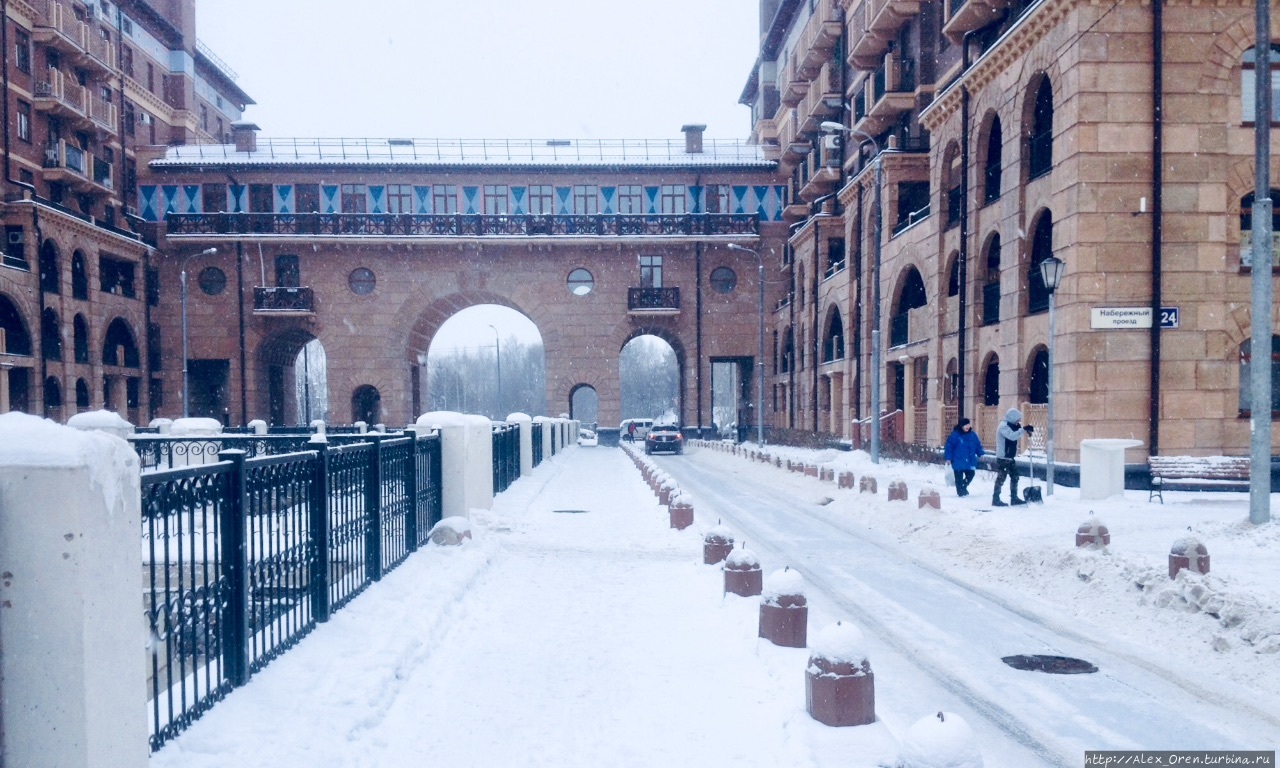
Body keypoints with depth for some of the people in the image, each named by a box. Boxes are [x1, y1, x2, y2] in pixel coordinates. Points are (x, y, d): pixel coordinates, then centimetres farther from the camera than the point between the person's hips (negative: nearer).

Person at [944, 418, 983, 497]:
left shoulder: (972, 434, 4)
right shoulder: (955, 434, -11)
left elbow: (978, 444, 15)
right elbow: (949, 446, -10)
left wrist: (980, 454, 6)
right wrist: (948, 458, -12)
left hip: (970, 461, 5)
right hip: (958, 462, -5)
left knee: (970, 475, 9)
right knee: (959, 478, 2)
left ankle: (963, 487, 35)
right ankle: (960, 491, 18)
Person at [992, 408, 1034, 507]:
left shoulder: (1012, 426, 14)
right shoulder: (1004, 426, -16)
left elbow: (1017, 437, 21)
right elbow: (1012, 436, -31)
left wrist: (1026, 430, 4)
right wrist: (1023, 429, -32)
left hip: (1010, 457, 10)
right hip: (1002, 458, -10)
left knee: (1014, 477, 12)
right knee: (1001, 478, -5)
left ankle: (1014, 498, 21)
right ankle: (996, 500, 2)